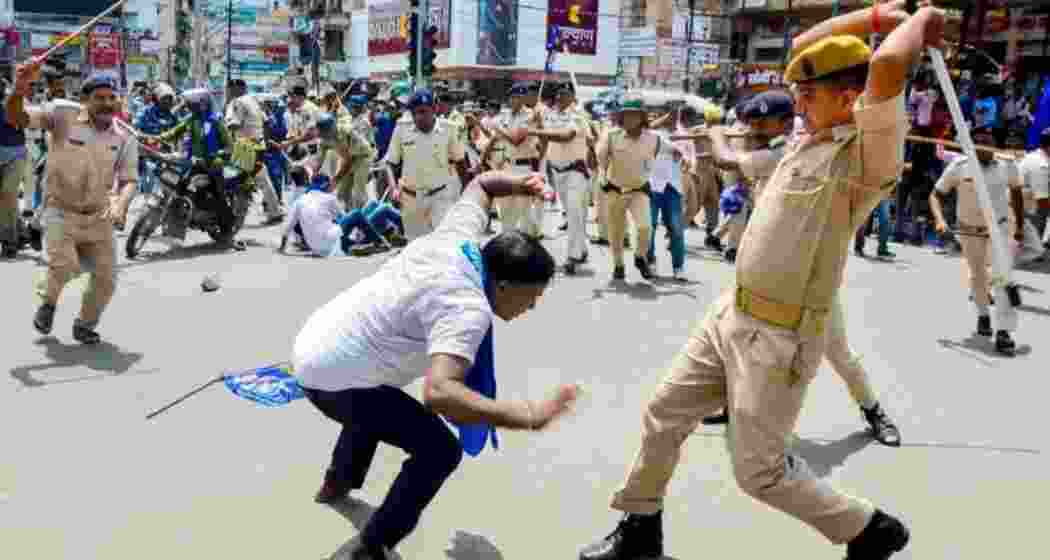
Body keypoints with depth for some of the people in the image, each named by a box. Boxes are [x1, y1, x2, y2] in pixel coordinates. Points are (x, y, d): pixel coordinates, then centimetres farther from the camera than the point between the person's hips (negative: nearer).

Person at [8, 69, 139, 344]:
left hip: (99, 217, 3)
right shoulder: (63, 114, -8)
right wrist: (19, 91, -34)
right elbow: (16, 118, -12)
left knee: (106, 278, 3)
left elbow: (129, 179, -4)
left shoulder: (124, 137, -1)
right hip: (62, 212, -3)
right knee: (64, 265, -24)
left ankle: (84, 325, 30)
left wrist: (120, 203, -26)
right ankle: (48, 301, 11)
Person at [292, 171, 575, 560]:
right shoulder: (468, 309, -29)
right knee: (440, 450, -8)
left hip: (316, 345, 9)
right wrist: (529, 416, -47)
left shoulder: (459, 236, -5)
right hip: (332, 378, -9)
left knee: (378, 406, 39)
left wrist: (519, 183, 4)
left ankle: (338, 482, 61)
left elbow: (479, 184, 18)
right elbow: (438, 392, -45)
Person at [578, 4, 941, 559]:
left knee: (760, 472, 2)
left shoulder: (871, 151, -17)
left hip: (779, 337, -8)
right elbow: (802, 45, 17)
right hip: (730, 314, 9)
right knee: (663, 414, 13)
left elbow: (887, 65, -34)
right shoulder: (818, 132, 8)